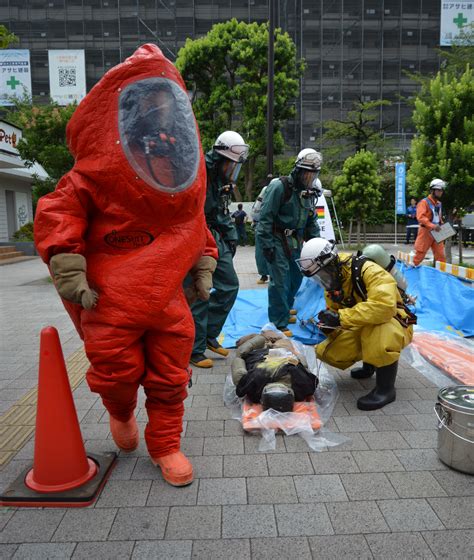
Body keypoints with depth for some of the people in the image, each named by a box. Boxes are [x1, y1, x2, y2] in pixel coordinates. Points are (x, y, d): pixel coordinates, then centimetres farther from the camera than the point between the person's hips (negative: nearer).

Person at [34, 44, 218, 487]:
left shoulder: (184, 169, 11)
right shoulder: (102, 168, -5)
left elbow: (196, 225, 21)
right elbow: (57, 212, -7)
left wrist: (203, 269, 17)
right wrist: (69, 273, -14)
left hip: (167, 297, 4)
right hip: (110, 297, -4)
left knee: (170, 376, 8)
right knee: (118, 371, 3)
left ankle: (165, 445, 29)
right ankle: (121, 412, 40)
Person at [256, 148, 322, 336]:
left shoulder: (309, 192, 9)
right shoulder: (280, 187, -16)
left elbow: (312, 220, 18)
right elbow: (265, 217, -18)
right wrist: (267, 245, -20)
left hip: (296, 241, 8)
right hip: (278, 240, -8)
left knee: (296, 277, 16)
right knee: (280, 281, -8)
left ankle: (285, 309, 38)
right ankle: (279, 323, 2)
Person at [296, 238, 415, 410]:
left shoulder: (368, 271, -29)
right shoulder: (332, 282, -2)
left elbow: (384, 306, -44)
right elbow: (336, 313, 5)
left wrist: (341, 317, -41)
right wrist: (328, 325, -19)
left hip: (396, 324, -7)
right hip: (363, 330, 7)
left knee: (379, 329, -41)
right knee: (326, 352, -6)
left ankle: (386, 388, -22)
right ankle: (369, 364, 21)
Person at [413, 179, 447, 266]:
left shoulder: (439, 204, 14)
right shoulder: (424, 202, -10)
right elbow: (420, 217, -23)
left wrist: (441, 226, 8)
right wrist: (432, 225, -31)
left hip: (437, 233, 7)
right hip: (426, 232, -7)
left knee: (441, 255, 4)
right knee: (420, 254, -1)